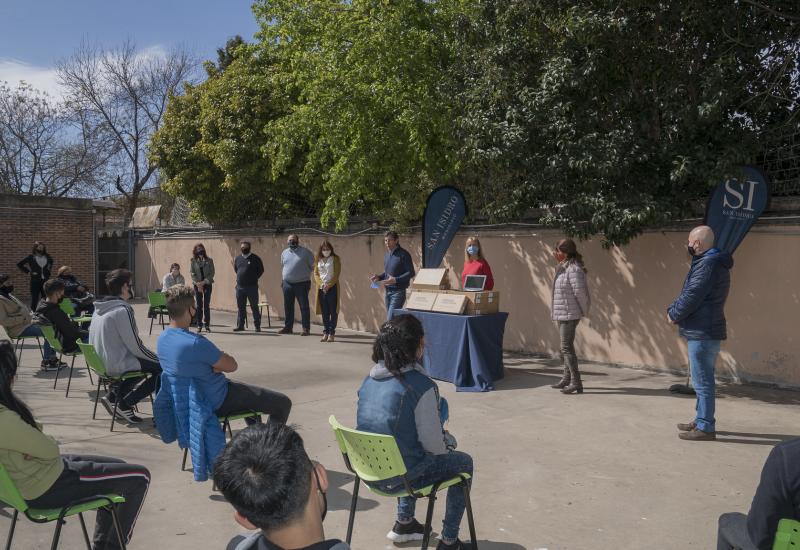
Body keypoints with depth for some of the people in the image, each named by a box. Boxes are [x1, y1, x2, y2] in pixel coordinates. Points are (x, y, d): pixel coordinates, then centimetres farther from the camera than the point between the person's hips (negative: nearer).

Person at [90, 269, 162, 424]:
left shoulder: (100, 307, 7)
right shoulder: (123, 310, -20)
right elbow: (136, 347, -19)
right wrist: (160, 359, -4)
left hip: (101, 362, 9)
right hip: (117, 364, -9)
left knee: (150, 363, 24)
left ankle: (113, 394, 14)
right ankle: (125, 404, -2)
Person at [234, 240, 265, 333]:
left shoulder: (255, 259, -2)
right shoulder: (237, 258, 11)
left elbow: (261, 270, 1)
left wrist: (254, 279, -2)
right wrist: (240, 278, 13)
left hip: (252, 287, -4)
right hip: (240, 286, 4)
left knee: (254, 307, 0)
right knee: (241, 307, 10)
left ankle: (257, 326, 4)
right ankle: (240, 325, 17)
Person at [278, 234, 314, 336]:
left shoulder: (306, 252, -4)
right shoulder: (284, 253, 12)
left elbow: (313, 267, -2)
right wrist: (282, 280, 16)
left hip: (302, 283, -5)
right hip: (287, 284, 5)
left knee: (304, 307, -3)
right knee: (288, 307, 10)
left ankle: (306, 329, 1)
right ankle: (288, 327, 20)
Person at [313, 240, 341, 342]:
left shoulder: (335, 259, -1)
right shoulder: (319, 260, 10)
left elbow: (336, 274, -7)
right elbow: (316, 273, 8)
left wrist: (328, 285, -14)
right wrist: (321, 284, -9)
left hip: (332, 287, -4)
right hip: (321, 288, 4)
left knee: (333, 311, -2)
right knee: (324, 312, 7)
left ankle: (332, 333, 2)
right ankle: (325, 333, 13)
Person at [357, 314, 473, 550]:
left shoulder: (370, 379, 0)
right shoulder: (421, 385, -22)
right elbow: (433, 444, -18)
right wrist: (449, 440, 5)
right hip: (400, 478, -7)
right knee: (464, 462, 17)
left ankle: (404, 522, 39)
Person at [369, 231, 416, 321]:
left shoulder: (403, 254, -11)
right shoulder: (386, 255, 14)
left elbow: (411, 273, -13)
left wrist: (396, 280, -24)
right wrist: (379, 277, 5)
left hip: (398, 292, -8)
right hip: (388, 291, 8)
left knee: (391, 319, -15)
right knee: (388, 318, 12)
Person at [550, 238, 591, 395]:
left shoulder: (574, 269, -20)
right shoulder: (564, 267, 11)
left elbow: (580, 292, -19)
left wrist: (584, 311, -9)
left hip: (569, 314, -11)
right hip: (563, 314, 11)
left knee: (567, 347, -10)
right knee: (566, 346, 18)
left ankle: (576, 383, -6)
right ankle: (567, 378, 30)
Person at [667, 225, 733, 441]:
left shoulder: (708, 264, -18)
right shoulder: (708, 262, 17)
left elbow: (692, 296, -21)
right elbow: (688, 293, 18)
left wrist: (674, 314, -6)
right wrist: (673, 309, 3)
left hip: (703, 333, -11)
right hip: (705, 331, 11)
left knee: (702, 381, -6)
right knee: (702, 380, 18)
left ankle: (705, 427, -1)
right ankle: (701, 420, 29)